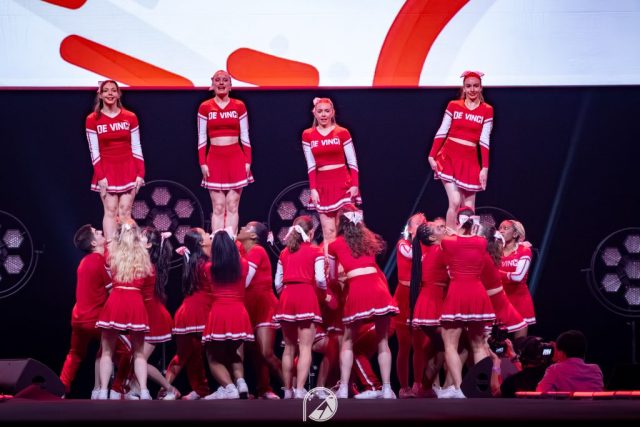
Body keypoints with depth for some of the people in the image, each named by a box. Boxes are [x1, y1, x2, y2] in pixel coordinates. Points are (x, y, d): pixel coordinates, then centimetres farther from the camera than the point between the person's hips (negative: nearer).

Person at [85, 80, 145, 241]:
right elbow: (94, 151, -2)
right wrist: (100, 176, -9)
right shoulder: (92, 120, -1)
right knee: (110, 211, -4)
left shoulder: (130, 117, 2)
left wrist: (140, 174, -2)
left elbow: (136, 148, 4)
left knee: (125, 212, 0)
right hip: (107, 171, -1)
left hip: (128, 169, 1)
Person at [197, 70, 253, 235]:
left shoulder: (239, 106, 6)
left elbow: (245, 137, 7)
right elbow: (201, 139, 4)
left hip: (236, 159, 0)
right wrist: (203, 163, -3)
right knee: (218, 207, -2)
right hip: (214, 159, 0)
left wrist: (248, 162, 1)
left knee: (232, 207, 0)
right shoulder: (205, 107, 5)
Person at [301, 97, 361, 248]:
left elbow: (352, 162, -1)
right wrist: (313, 189, -3)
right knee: (328, 232, -1)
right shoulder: (307, 135, 5)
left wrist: (355, 185, -8)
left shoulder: (342, 133, 0)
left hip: (343, 184, -1)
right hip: (322, 186, 1)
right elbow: (311, 166, 3)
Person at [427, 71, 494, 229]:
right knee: (455, 202, -13)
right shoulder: (453, 106, 3)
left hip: (470, 160, 1)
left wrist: (485, 168, -5)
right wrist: (432, 156, -4)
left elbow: (484, 140, -1)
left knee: (469, 208, 1)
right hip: (449, 157, -1)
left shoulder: (487, 110, 3)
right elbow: (442, 132, 3)